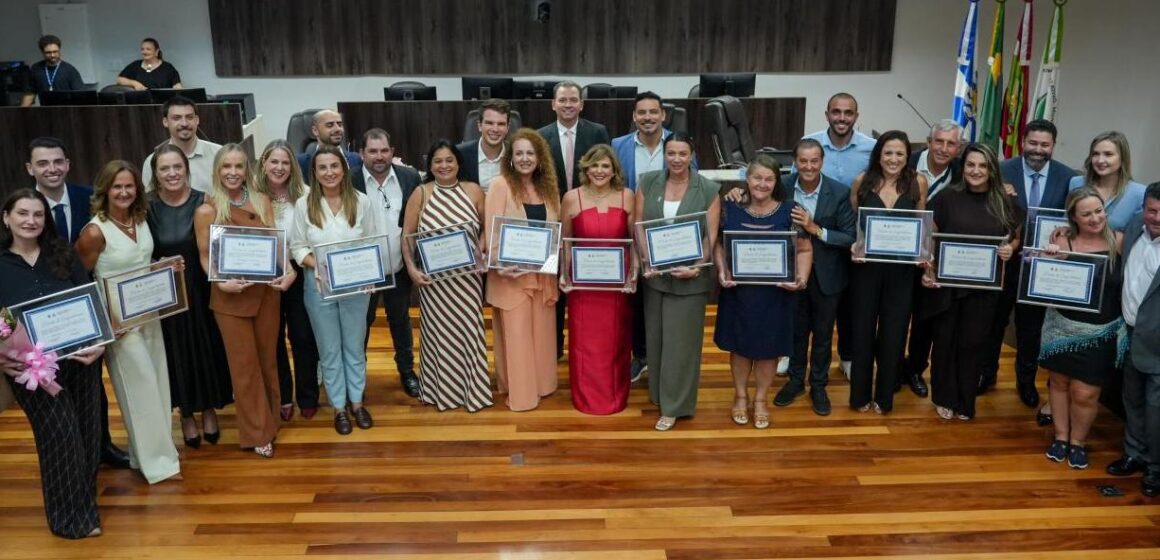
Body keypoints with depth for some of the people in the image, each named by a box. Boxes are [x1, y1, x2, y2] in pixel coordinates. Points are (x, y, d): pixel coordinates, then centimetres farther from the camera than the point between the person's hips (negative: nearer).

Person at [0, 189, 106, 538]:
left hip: (80, 358, 2)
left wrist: (99, 341, -11)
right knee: (59, 436, 1)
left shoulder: (63, 255, 3)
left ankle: (83, 496, 37)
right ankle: (72, 515, 20)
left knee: (86, 430, 12)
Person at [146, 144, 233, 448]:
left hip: (200, 290, 0)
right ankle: (186, 415, 30)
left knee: (208, 349, 10)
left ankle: (209, 410, 32)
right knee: (177, 353, 11)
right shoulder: (147, 207, -5)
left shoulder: (203, 202, -6)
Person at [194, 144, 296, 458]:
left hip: (266, 290, 3)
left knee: (268, 357, 16)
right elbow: (205, 256, -5)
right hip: (231, 297, -3)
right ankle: (257, 432, 19)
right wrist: (221, 282, -22)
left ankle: (271, 418, 36)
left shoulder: (261, 201, 2)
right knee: (244, 364, 7)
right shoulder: (207, 210, -7)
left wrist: (289, 271, -15)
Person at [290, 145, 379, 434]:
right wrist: (318, 265, -20)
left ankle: (357, 402, 31)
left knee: (355, 346, 14)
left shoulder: (361, 201, -5)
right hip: (319, 287, 0)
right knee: (329, 349, 11)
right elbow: (297, 247, -3)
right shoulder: (303, 204, -6)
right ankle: (339, 407, 26)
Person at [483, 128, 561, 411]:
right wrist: (499, 264, -24)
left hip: (543, 273, 5)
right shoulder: (500, 185, -9)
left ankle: (541, 384, 28)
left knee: (542, 332, 13)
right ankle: (520, 392, 12)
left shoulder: (548, 187, 9)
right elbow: (491, 230, -13)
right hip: (512, 274, -5)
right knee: (516, 335, 1)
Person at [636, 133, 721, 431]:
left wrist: (697, 267, -20)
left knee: (680, 341, 4)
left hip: (689, 277, -3)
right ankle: (659, 393, 31)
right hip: (654, 274, 3)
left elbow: (711, 236, -6)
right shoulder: (647, 182, 2)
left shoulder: (709, 190, -5)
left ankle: (674, 405, 15)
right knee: (656, 337, 13)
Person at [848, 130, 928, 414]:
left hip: (901, 269, 0)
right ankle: (860, 394, 26)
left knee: (893, 332, 10)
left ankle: (884, 396, 27)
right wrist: (853, 245, -14)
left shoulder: (918, 183, -3)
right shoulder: (862, 181, -4)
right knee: (862, 330, 10)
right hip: (866, 266, 0)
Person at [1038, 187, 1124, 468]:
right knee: (1059, 382, 16)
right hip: (1063, 328, 1)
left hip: (1101, 333, -1)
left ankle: (1078, 441, 29)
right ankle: (1060, 436, 36)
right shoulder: (1062, 241, -10)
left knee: (1085, 393, 4)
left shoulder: (1119, 240, -7)